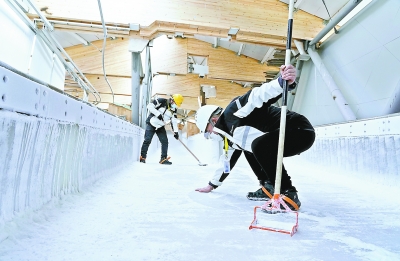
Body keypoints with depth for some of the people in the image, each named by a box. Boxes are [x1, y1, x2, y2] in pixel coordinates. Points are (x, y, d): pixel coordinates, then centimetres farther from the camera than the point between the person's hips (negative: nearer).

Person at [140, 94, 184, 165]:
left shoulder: (174, 110, 4)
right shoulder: (161, 101, -15)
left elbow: (174, 121, 4)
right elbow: (149, 106, -19)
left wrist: (175, 132, -6)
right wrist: (158, 114, -25)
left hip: (160, 126, 6)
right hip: (151, 124, -6)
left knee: (165, 141, -5)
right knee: (147, 140, -9)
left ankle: (163, 159, 1)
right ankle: (142, 157, 5)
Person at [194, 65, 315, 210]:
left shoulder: (234, 111, -14)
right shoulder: (232, 134, 15)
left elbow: (259, 95, -30)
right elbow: (228, 160, 26)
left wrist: (284, 82, -50)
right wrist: (212, 185, 34)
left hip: (301, 130, -10)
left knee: (259, 146, -31)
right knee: (248, 150, 18)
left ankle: (288, 195, -20)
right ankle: (269, 188, 13)